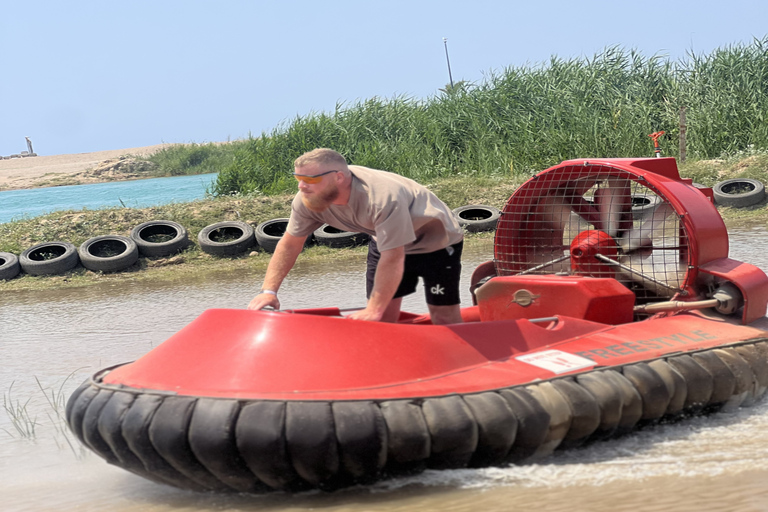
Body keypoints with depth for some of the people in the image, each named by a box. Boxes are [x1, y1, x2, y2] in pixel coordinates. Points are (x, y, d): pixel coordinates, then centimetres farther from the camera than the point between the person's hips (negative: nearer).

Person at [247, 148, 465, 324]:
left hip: (436, 239, -6)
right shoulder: (308, 199, -20)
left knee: (444, 318, -7)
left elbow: (393, 258, -39)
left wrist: (374, 310, -37)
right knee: (383, 319, 2)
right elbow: (289, 245, -8)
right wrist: (268, 290, -17)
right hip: (387, 240, 6)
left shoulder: (383, 198, -41)